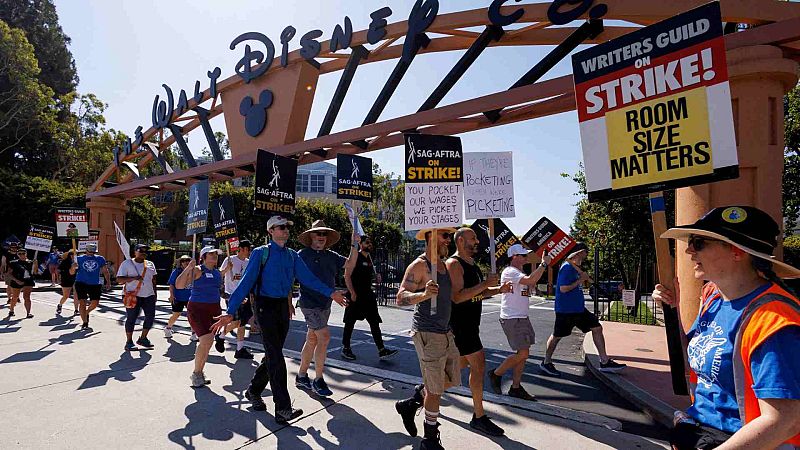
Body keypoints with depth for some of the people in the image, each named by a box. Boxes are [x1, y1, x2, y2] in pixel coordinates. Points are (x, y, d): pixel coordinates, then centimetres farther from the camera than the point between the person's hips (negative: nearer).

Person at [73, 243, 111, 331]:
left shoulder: (100, 259, 9)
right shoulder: (79, 259, 6)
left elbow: (105, 271, 13)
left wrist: (108, 281, 1)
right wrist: (73, 267, -16)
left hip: (95, 284, 2)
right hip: (81, 283, -1)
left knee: (95, 303, 0)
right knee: (82, 303, -6)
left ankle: (86, 313, 34)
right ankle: (85, 323, 2)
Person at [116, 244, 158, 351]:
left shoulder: (150, 264, 14)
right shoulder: (127, 263, -1)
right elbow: (119, 279, -7)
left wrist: (154, 293, 13)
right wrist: (134, 278, -22)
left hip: (149, 295, 5)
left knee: (150, 317, 2)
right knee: (131, 318, -2)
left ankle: (143, 338, 19)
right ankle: (129, 342, 9)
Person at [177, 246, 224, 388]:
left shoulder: (217, 272, 12)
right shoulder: (197, 270, -8)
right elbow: (179, 285, -17)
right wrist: (188, 269, -25)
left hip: (214, 309, 7)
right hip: (197, 309, -7)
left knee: (207, 344, 8)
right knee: (206, 340, -16)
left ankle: (200, 373, 23)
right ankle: (196, 373, 2)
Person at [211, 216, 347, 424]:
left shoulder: (292, 255, 10)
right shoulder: (261, 253, -6)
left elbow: (308, 278, 6)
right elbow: (246, 282, -12)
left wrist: (330, 293, -3)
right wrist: (230, 312, -19)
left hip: (283, 308, 6)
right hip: (266, 307, -6)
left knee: (273, 355, 15)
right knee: (276, 357, -8)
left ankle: (254, 391, 37)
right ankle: (283, 409, -5)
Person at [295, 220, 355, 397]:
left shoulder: (330, 255, 9)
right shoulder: (302, 255, -6)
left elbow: (350, 263, 4)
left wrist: (354, 245, -7)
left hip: (325, 304, 6)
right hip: (310, 303, -6)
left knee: (312, 340, 14)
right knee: (324, 337, -13)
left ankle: (301, 376, 29)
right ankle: (318, 380, -1)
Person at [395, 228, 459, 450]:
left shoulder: (445, 265, 11)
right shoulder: (419, 265, -14)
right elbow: (401, 298, -20)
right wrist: (424, 294, -38)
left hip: (446, 332, 9)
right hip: (427, 333, -8)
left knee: (451, 380, 16)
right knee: (435, 389, 0)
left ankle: (411, 403, 33)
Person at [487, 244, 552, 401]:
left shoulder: (519, 272, 18)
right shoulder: (509, 272, -15)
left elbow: (531, 287, 20)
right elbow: (530, 280, -29)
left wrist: (541, 268, 11)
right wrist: (544, 263, -20)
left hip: (522, 318, 10)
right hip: (512, 319, -10)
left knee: (523, 354, 10)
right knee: (523, 354, -10)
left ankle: (516, 387, 18)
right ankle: (496, 373, 9)